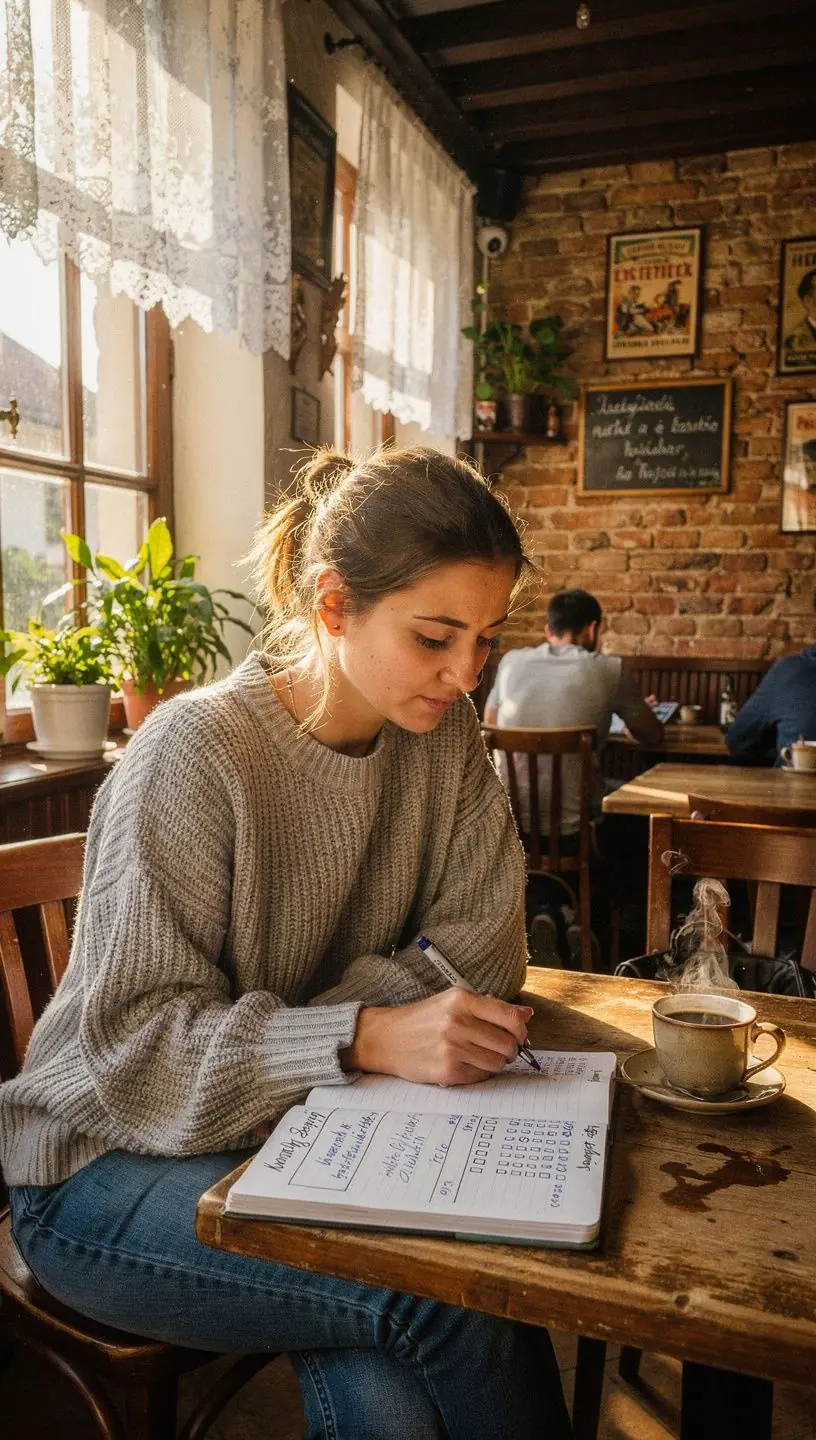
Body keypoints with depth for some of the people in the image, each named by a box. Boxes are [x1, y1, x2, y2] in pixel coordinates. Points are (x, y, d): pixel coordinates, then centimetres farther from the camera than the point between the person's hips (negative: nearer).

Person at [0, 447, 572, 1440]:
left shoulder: (444, 733, -2)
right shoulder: (195, 754, -20)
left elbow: (479, 952, -5)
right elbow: (137, 1046, -21)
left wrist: (274, 1029, -18)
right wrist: (365, 1037, -34)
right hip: (116, 1163, -4)